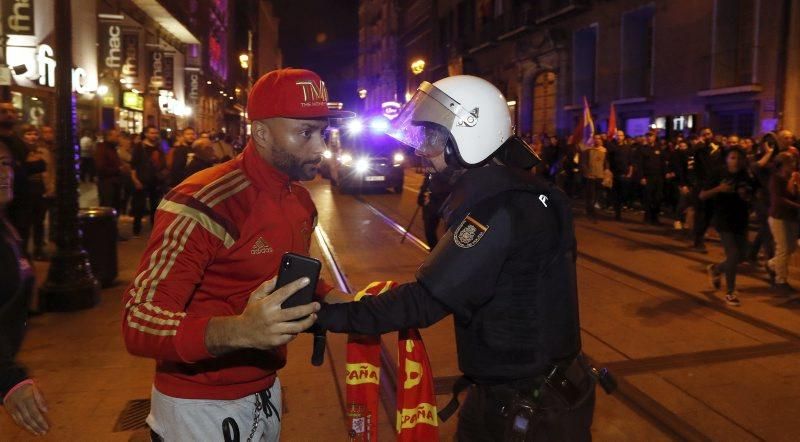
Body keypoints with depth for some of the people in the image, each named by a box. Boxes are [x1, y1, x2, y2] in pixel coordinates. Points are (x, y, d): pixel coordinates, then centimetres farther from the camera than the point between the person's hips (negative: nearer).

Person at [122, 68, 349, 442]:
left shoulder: (301, 201, 2)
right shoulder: (204, 205, -24)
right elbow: (139, 323, -28)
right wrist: (238, 330, -43)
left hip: (265, 392, 8)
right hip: (201, 406, -7)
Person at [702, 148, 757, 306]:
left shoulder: (748, 179, 3)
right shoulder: (719, 177, -7)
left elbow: (754, 199, 12)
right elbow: (702, 196, -8)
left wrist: (747, 197, -11)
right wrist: (718, 189, -24)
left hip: (741, 222, 5)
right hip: (724, 222, -5)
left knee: (741, 255, 11)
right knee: (733, 255, -10)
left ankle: (716, 269, 40)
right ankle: (730, 292, 5)